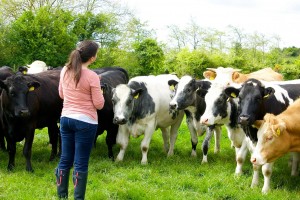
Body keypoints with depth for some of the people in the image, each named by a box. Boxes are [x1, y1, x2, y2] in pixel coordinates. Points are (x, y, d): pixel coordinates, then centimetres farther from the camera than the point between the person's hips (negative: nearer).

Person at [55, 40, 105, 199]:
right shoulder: (92, 76, -16)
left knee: (65, 159, 14)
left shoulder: (65, 71, 1)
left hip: (65, 118, 6)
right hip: (85, 122, -6)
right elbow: (99, 104, -10)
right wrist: (98, 91, 7)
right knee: (81, 163, 1)